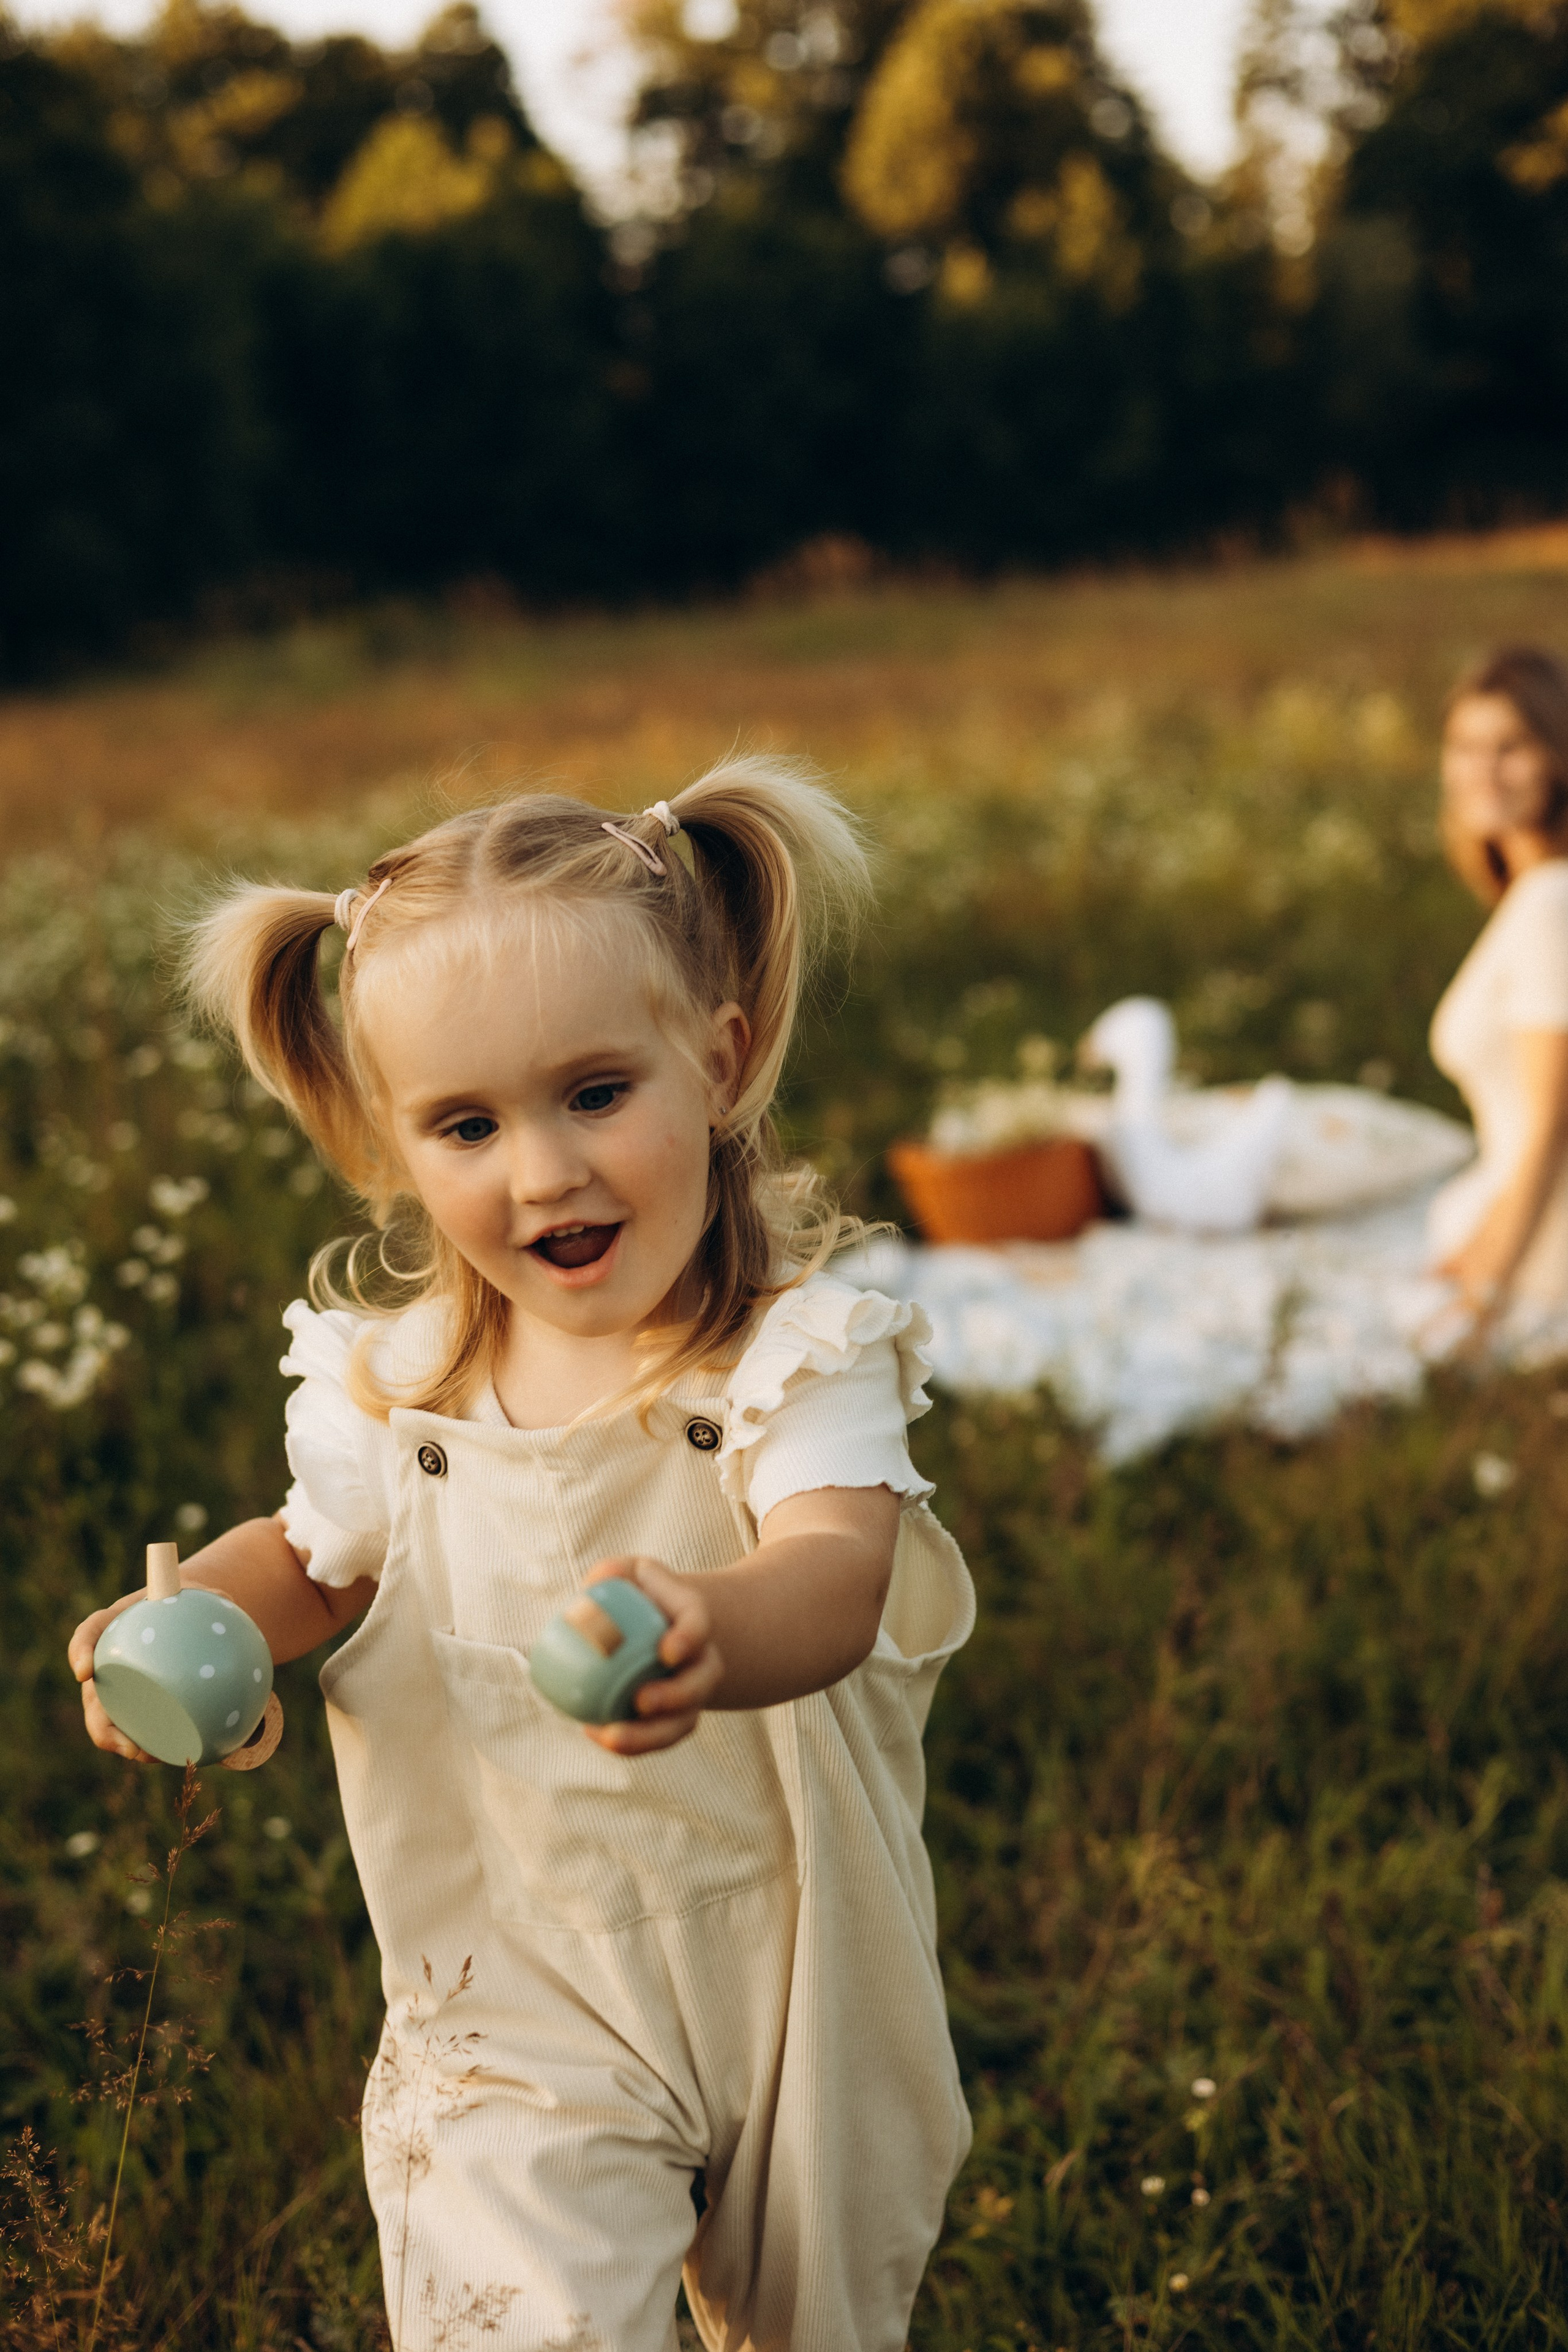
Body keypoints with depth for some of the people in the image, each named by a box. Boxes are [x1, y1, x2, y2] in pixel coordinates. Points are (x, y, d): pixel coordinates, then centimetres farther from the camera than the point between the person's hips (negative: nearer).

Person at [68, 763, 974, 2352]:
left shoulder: (796, 1358, -19)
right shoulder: (392, 1385, -8)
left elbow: (835, 1573, -37)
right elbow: (317, 1558, 10)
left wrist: (715, 1632, -60)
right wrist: (191, 1617, -13)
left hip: (796, 1998, -1)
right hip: (519, 2010, 1)